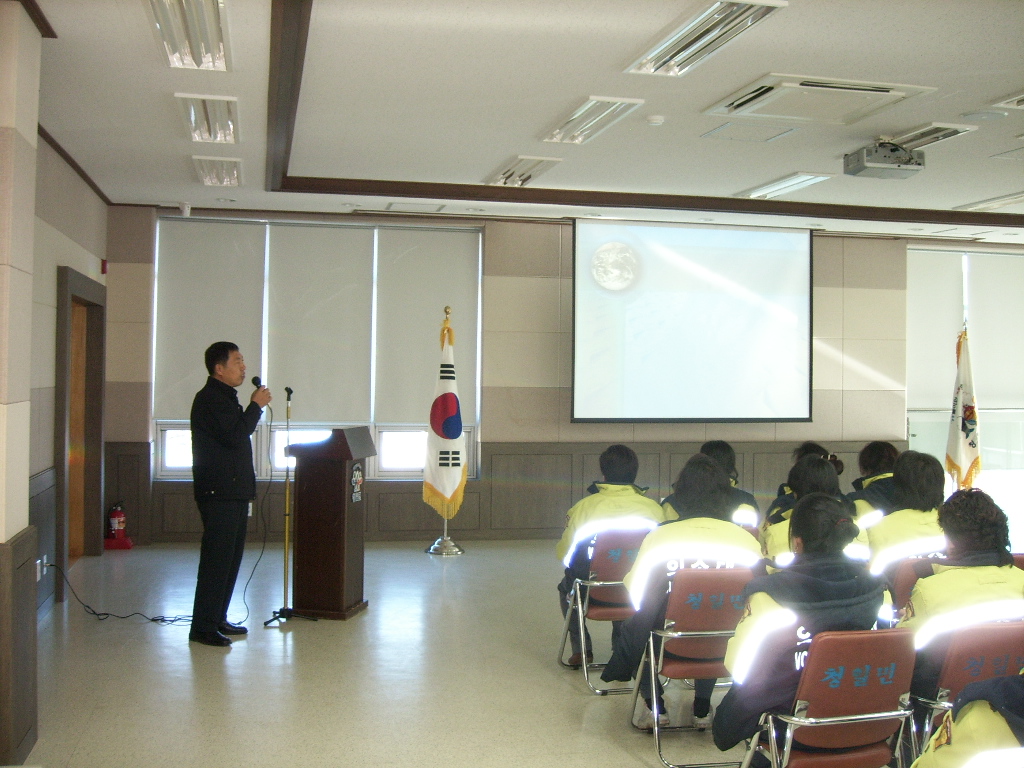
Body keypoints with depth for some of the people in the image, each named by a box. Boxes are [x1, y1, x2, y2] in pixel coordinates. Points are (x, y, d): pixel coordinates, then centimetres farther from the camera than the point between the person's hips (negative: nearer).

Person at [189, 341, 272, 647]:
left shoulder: (225, 397, 21)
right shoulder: (209, 398, -12)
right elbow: (235, 436, -21)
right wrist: (256, 406, -13)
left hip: (234, 492, 11)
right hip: (218, 493, -11)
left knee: (231, 558, 13)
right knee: (216, 559, -9)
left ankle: (218, 619, 22)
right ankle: (203, 628, -4)